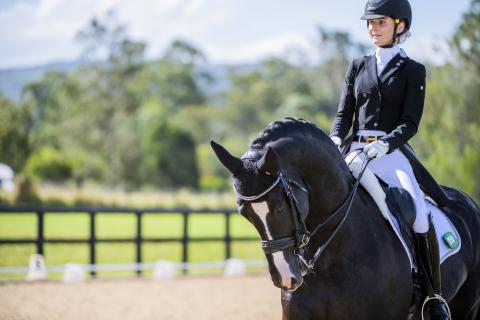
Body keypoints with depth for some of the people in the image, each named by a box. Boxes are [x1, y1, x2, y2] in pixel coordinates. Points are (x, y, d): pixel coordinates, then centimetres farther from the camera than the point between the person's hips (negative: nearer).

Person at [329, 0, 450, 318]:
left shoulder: (413, 71, 4)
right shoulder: (358, 66, 15)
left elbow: (410, 123, -4)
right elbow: (344, 114, 13)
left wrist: (385, 144, -21)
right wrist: (336, 140, -8)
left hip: (391, 153, -4)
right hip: (355, 152, 4)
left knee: (420, 218, -23)